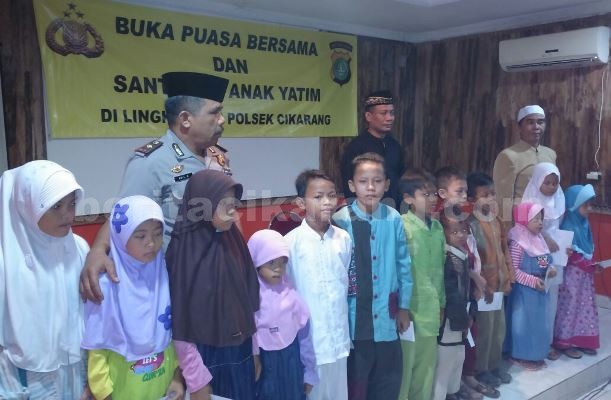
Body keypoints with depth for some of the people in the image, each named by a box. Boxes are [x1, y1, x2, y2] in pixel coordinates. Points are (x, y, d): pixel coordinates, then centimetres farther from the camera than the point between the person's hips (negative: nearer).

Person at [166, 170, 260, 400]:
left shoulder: (232, 241, 0)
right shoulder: (184, 250, -16)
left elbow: (248, 299, 6)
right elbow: (181, 321, -15)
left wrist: (255, 350, 9)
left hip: (240, 353, 5)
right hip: (207, 357, -5)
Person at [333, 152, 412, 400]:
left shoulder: (394, 219, -4)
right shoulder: (341, 221, -13)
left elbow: (403, 264, 4)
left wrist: (404, 306, 9)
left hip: (386, 316, 3)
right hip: (354, 316, -3)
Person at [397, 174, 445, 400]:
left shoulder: (437, 227, 7)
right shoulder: (401, 226, -14)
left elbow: (441, 268, 12)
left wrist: (441, 302, 15)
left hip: (431, 307, 6)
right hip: (409, 306, -6)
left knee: (427, 363, 17)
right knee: (405, 362, 5)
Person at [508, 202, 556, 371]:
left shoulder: (539, 239, 6)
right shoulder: (518, 243, -19)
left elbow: (545, 261, 17)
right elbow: (513, 270, -21)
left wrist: (550, 269, -4)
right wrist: (533, 281, -23)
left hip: (540, 289, 8)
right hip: (524, 291, -8)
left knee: (540, 322, 16)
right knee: (524, 322, 3)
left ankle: (536, 354, 30)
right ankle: (523, 356, 16)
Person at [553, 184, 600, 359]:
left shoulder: (584, 223, 6)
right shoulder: (568, 226, -20)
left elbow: (588, 250, 14)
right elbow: (571, 255, -21)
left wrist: (592, 265, 1)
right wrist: (592, 266, -19)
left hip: (585, 273, 9)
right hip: (573, 274, -8)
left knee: (585, 306, 14)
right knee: (570, 305, 1)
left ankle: (581, 340, 25)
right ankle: (564, 342, 12)